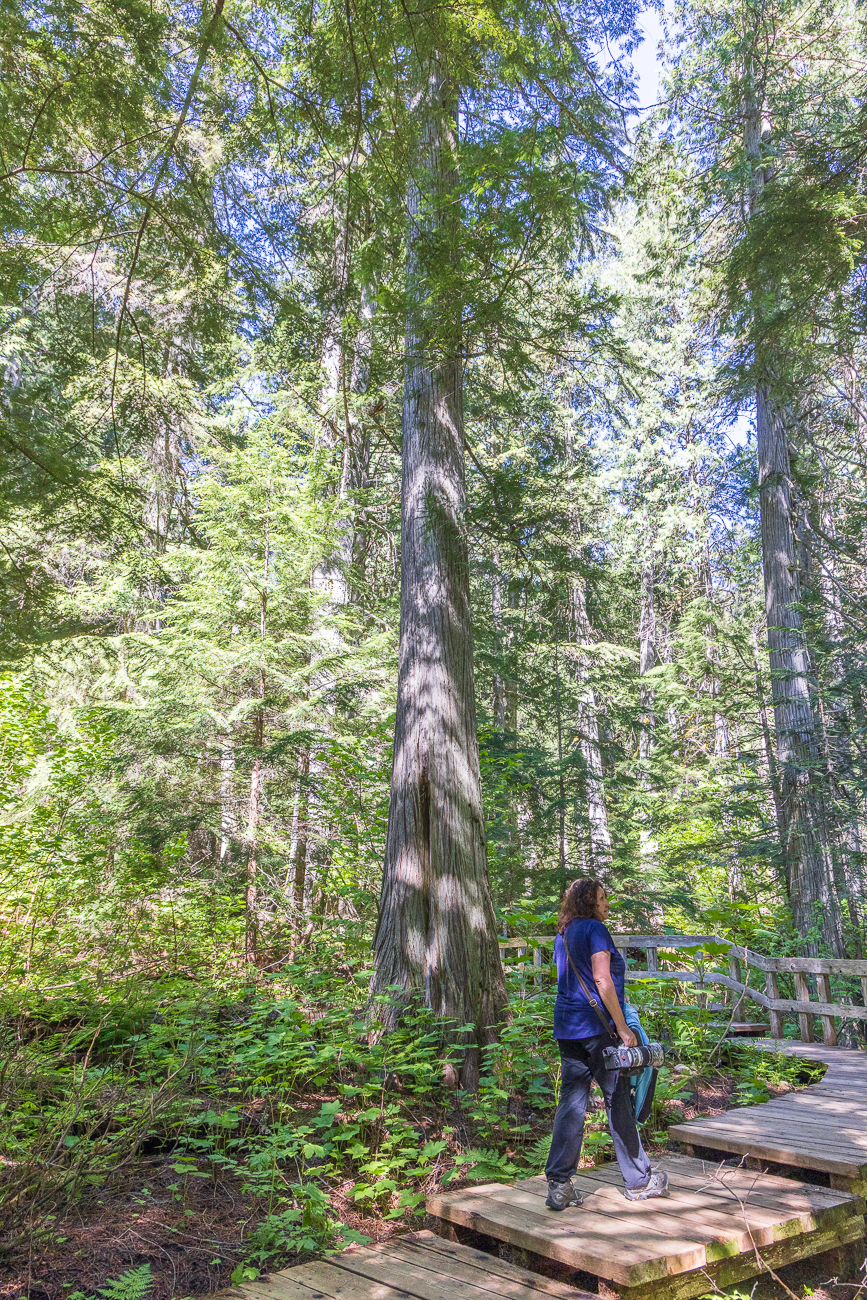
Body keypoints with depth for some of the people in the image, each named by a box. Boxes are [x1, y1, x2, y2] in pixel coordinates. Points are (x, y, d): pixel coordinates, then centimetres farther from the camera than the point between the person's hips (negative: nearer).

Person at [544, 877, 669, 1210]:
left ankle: (559, 1184, 7)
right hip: (596, 1026, -7)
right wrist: (623, 1028, -14)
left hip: (565, 1026, 8)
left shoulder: (562, 934, 15)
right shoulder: (594, 929, -11)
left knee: (570, 1103, 8)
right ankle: (638, 1181, 19)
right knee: (618, 1101, 6)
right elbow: (602, 980, -17)